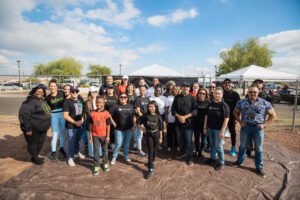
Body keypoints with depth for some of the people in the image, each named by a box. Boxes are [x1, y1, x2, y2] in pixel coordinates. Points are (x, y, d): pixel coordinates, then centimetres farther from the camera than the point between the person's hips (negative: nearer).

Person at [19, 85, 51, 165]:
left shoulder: (43, 100, 12)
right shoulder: (30, 101, -18)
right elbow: (24, 114, -25)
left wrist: (46, 125, 21)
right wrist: (27, 128, -25)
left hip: (42, 128, 9)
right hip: (33, 129, -9)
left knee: (40, 143, 18)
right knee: (33, 143, 8)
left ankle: (36, 156, 36)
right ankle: (34, 158, 26)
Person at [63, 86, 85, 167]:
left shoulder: (80, 101, 8)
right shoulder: (67, 102, -12)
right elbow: (65, 115, -16)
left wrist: (82, 119, 3)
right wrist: (75, 122, -18)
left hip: (80, 125, 6)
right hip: (71, 126, -6)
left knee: (77, 140, 21)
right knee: (72, 142, 0)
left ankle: (76, 152, 42)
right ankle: (70, 158, 16)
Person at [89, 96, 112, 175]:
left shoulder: (106, 113, -10)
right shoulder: (92, 113, -4)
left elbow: (108, 126, -7)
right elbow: (91, 125, 3)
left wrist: (108, 136, -8)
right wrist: (90, 135, 3)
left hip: (104, 135, -1)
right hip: (95, 135, 1)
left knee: (105, 150, 15)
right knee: (96, 151, 8)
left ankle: (105, 164, 34)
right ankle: (96, 166, 21)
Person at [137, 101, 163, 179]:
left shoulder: (158, 117, -7)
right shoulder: (145, 116, -6)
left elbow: (161, 128, -2)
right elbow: (139, 123, 5)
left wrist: (160, 137, -1)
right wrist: (142, 129, -5)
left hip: (156, 134, 0)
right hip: (149, 134, 0)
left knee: (154, 149, 13)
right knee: (150, 150, -2)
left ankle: (151, 162, 38)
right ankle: (151, 168, 2)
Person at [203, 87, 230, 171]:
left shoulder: (224, 105, -12)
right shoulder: (210, 104, 4)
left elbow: (226, 119, -15)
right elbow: (206, 116, 8)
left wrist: (222, 131, -19)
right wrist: (205, 127, 6)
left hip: (218, 129, -5)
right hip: (210, 128, 5)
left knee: (218, 146, 4)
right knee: (212, 144, 19)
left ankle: (221, 162, 22)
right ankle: (212, 158, 37)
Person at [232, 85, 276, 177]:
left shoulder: (265, 103, -6)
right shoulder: (241, 102, -2)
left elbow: (273, 115, 1)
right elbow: (235, 112, 9)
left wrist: (264, 124, -8)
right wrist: (240, 122, -2)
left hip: (258, 128, -1)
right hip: (245, 127, 1)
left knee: (259, 149, 10)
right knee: (242, 146, 16)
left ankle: (259, 168, 27)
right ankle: (239, 161, 35)